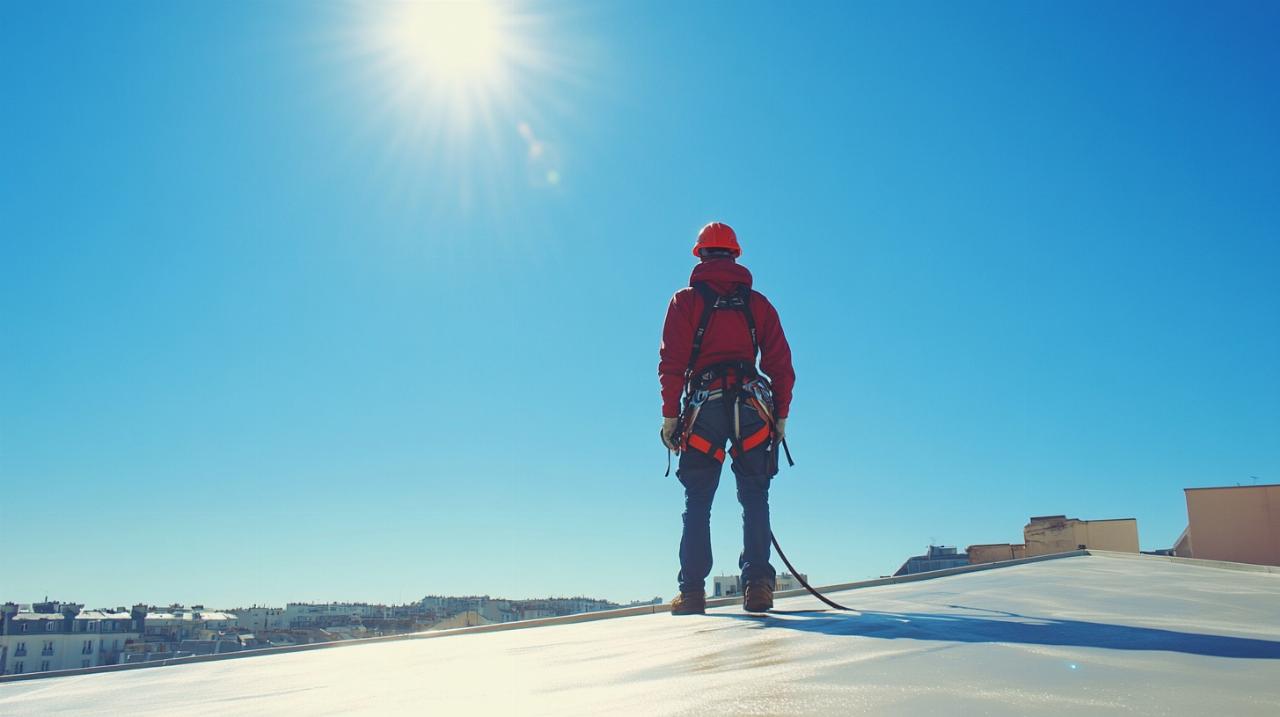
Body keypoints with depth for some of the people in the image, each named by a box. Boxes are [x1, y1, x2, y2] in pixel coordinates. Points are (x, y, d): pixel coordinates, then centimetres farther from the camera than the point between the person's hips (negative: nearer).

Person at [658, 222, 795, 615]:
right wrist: (781, 415, 12)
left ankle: (692, 592, -2)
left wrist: (670, 414, -1)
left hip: (703, 406, -1)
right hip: (752, 408, 1)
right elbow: (781, 363, 9)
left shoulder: (686, 301, 10)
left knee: (697, 502, 2)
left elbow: (672, 361, -1)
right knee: (755, 498, 4)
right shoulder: (758, 303, 16)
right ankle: (757, 582, -6)